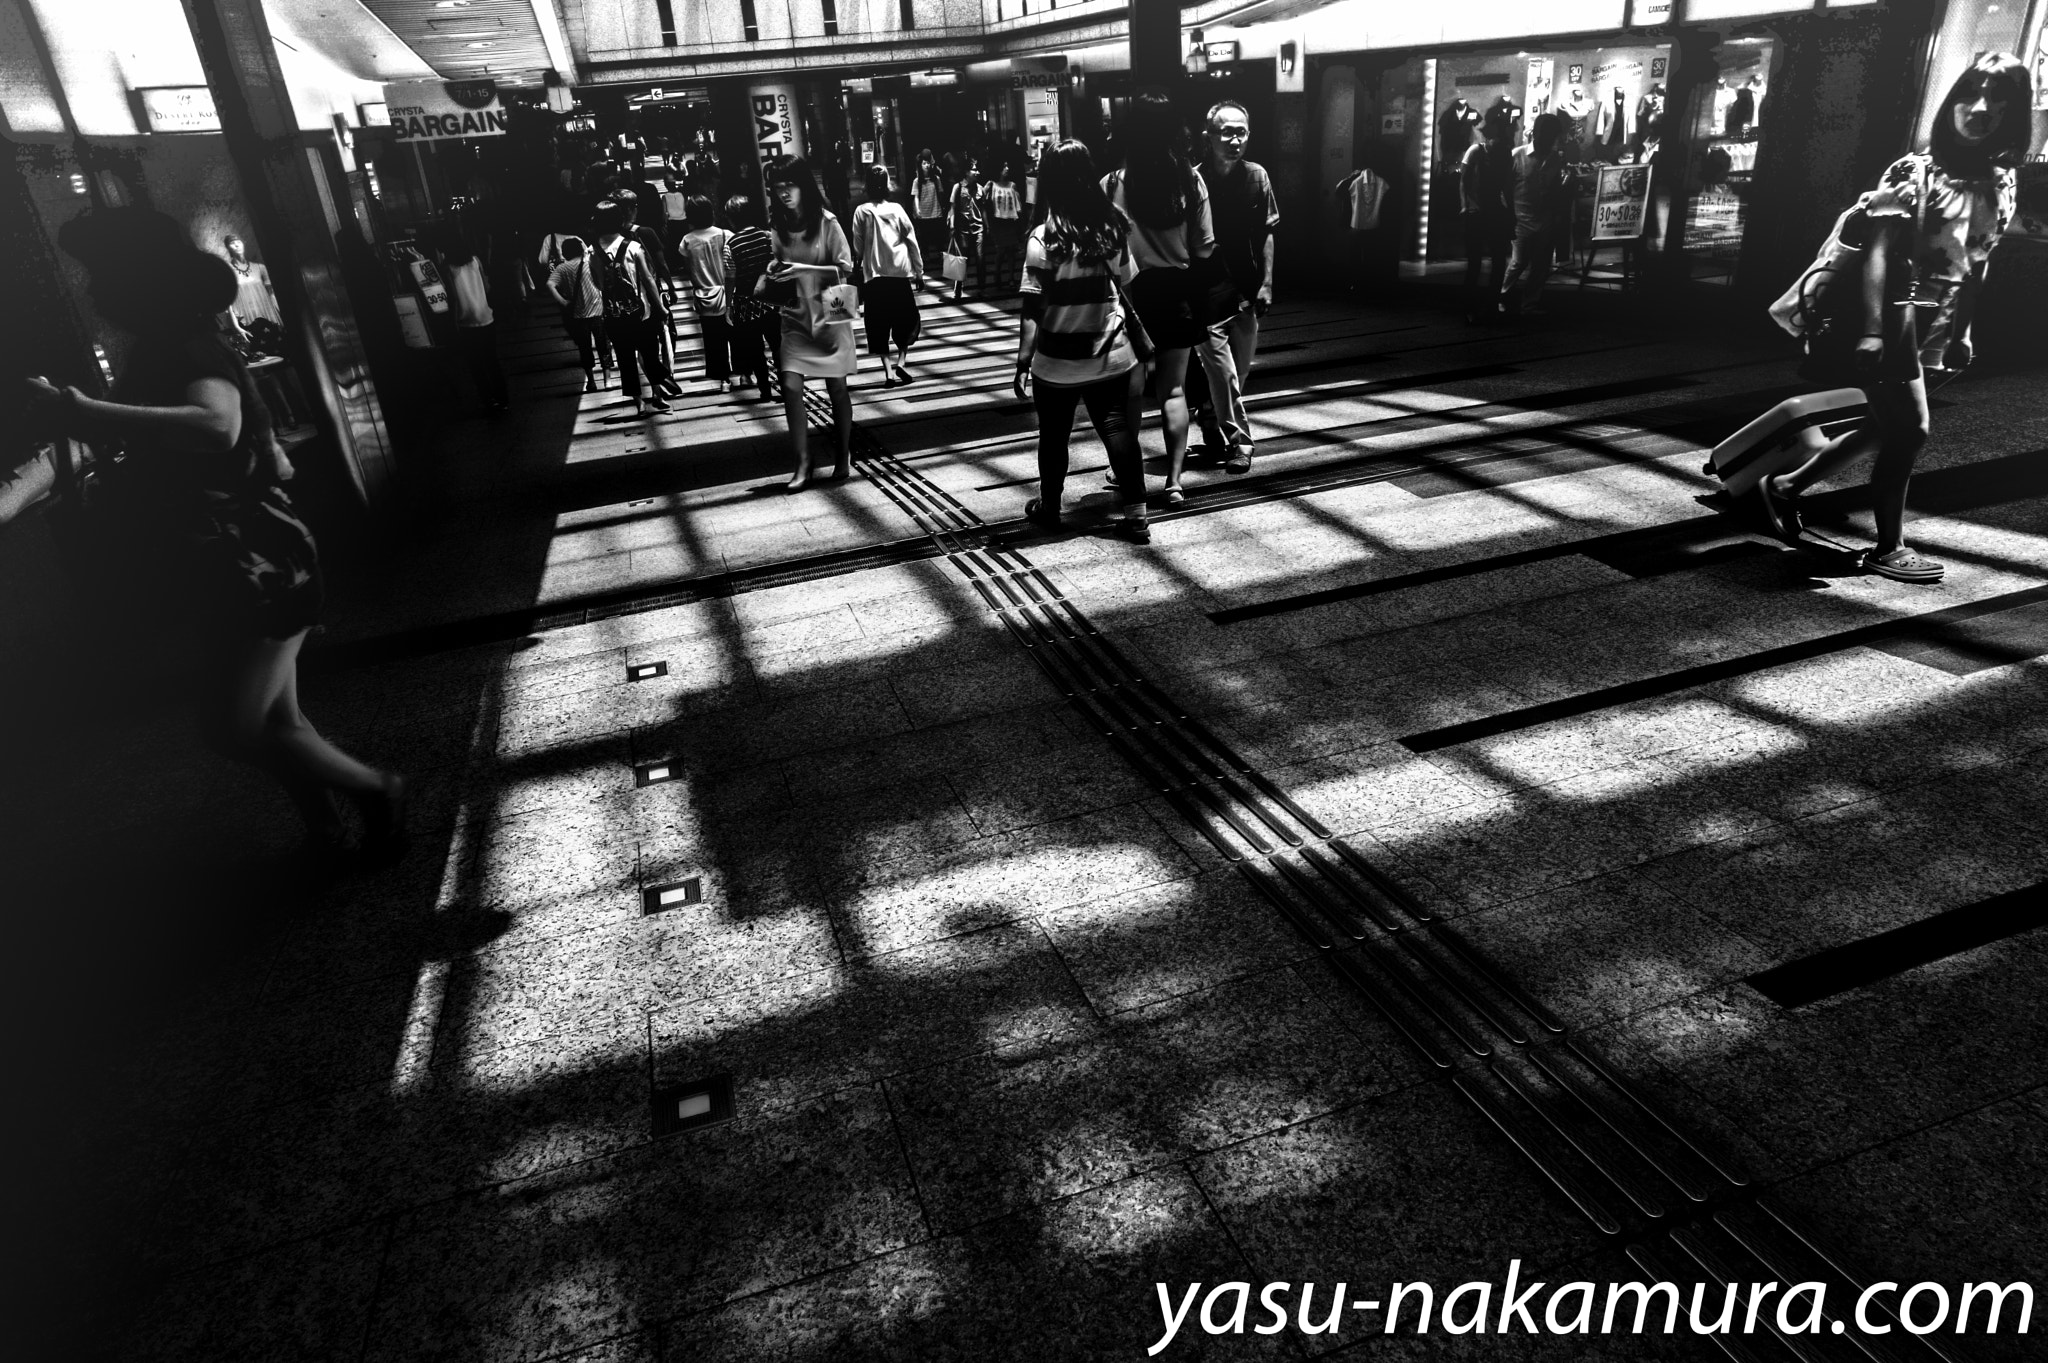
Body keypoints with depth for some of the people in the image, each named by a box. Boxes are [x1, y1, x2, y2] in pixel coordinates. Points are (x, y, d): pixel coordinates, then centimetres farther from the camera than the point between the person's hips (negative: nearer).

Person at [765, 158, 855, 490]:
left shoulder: (827, 223, -8)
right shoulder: (780, 228, 5)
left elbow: (845, 269, -11)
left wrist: (803, 269, -20)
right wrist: (775, 274, -7)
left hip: (829, 315, -3)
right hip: (795, 317, 3)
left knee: (837, 388, 4)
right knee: (791, 387, -10)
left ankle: (844, 456, 20)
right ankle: (803, 462, -2)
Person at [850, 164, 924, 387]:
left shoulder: (862, 212, -3)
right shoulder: (896, 209, -1)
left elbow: (858, 246, -1)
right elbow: (912, 240, 1)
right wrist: (919, 269, 8)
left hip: (875, 275, -1)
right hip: (900, 273, 1)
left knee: (880, 324, 7)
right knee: (905, 320, 16)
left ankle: (888, 370, -3)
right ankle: (901, 362, 1)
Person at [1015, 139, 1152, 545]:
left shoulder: (1043, 237, -12)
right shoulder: (1112, 227, 0)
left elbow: (1033, 309, -13)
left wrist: (1024, 360, -7)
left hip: (1057, 360, -2)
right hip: (1111, 356, 3)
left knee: (1054, 437, 15)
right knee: (1120, 433, 4)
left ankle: (1048, 507, 30)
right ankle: (1135, 516, 2)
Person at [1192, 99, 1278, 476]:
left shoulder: (1256, 176, 0)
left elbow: (1265, 234, 4)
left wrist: (1266, 284, -2)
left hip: (1246, 290, 4)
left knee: (1239, 371, 13)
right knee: (1222, 370, -8)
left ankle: (1212, 420, 36)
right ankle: (1238, 440, 3)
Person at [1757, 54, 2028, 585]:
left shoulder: (2001, 183, 7)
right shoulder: (1916, 171, -12)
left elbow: (1977, 266, 13)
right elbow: (1878, 252, -18)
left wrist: (1961, 331, 12)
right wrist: (1871, 331, -26)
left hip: (1932, 328, 8)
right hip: (1892, 315, -8)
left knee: (1888, 424, 15)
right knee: (1909, 428, -6)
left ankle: (1785, 486, 28)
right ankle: (1888, 548, 7)